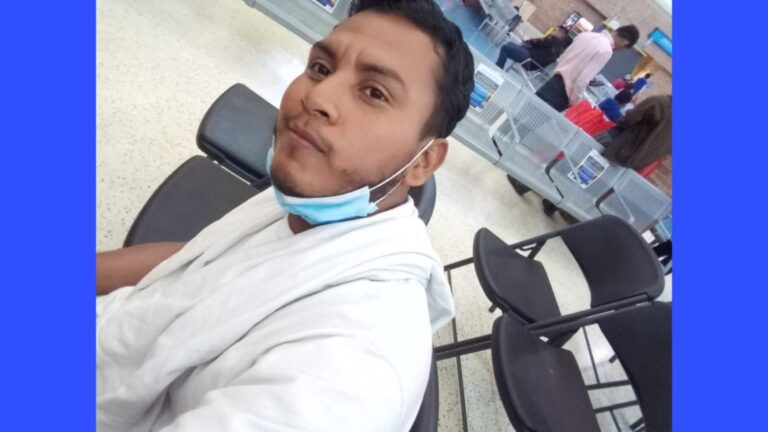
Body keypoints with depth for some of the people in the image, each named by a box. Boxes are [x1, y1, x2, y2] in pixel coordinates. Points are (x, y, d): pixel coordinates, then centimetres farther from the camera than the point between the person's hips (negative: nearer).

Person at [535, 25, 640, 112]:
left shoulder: (587, 34, 7)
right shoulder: (606, 50, -16)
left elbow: (561, 58, 12)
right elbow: (582, 80, -20)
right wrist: (574, 101, -9)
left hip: (555, 80, 7)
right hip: (562, 92, -7)